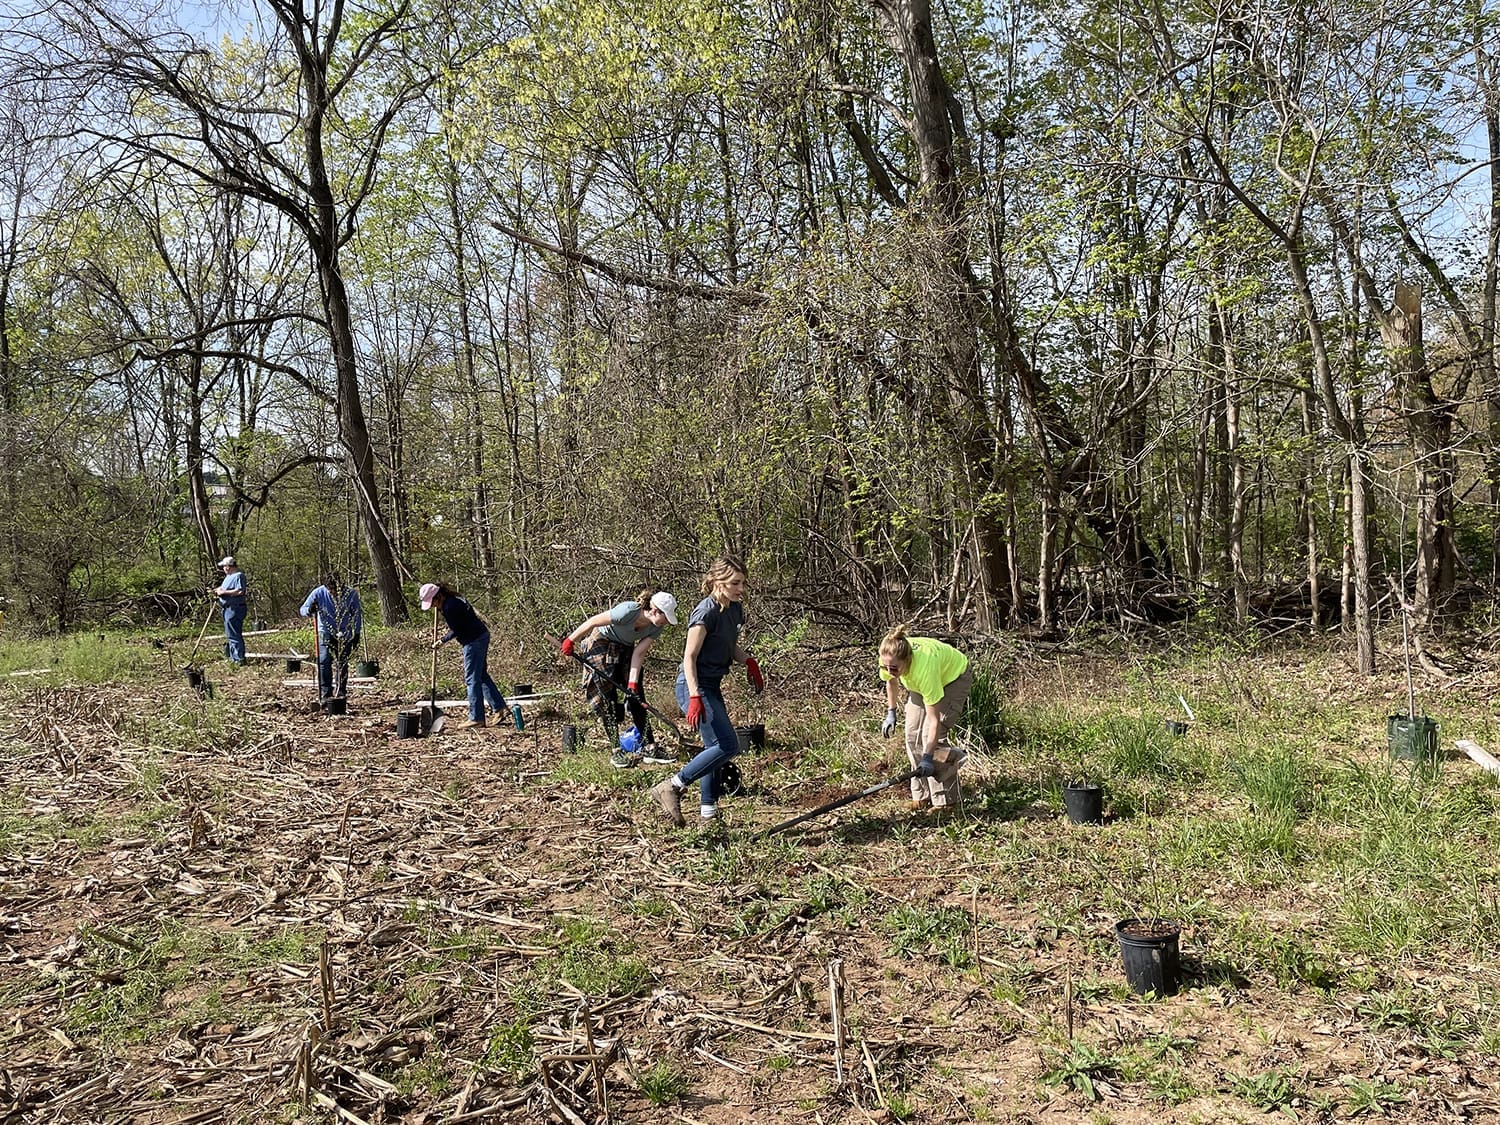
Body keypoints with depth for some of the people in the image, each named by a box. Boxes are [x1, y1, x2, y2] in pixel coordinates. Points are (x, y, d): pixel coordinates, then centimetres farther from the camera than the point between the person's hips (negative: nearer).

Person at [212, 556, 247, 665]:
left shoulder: (239, 576, -16)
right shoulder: (229, 576, 16)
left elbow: (240, 591, -26)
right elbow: (223, 587, 29)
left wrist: (224, 592, -19)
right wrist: (215, 590, 9)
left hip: (234, 609, -11)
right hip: (228, 609, 11)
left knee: (234, 634, -9)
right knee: (230, 634, 17)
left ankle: (239, 658, -5)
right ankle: (233, 656, 27)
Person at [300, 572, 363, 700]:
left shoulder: (351, 593, -13)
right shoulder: (319, 593, -14)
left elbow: (357, 614, 0)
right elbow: (302, 610, -9)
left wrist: (357, 635, 0)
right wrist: (309, 610, -33)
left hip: (345, 634, 1)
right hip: (326, 633, -1)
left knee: (343, 664, 7)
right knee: (324, 661, -16)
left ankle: (341, 693, 18)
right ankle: (326, 693, -10)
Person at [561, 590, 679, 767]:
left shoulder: (656, 627, -16)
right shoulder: (628, 611, -35)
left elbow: (638, 653, -15)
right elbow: (593, 622, -24)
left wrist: (633, 683, -22)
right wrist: (570, 641, -14)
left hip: (624, 649, 6)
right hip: (600, 645, -6)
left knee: (637, 697, 0)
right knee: (607, 700, -9)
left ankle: (649, 747, 5)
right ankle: (617, 752, -5)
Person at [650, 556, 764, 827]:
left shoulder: (735, 610, 7)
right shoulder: (706, 613, -19)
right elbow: (689, 657, -20)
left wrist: (749, 661, 3)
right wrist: (695, 697, -29)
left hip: (712, 687, 9)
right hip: (694, 686, -9)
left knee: (715, 747, 11)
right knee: (727, 745, -14)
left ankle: (708, 813, 21)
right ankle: (671, 788, -6)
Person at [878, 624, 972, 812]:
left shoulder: (924, 668, -44)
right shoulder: (889, 659, -29)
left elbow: (934, 719, -39)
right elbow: (891, 681, -1)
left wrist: (927, 757, -38)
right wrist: (891, 713, 1)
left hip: (953, 677, -6)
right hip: (919, 684, 6)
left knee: (931, 734, -19)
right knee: (912, 733, -3)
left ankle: (946, 799, -9)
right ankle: (922, 796, 8)